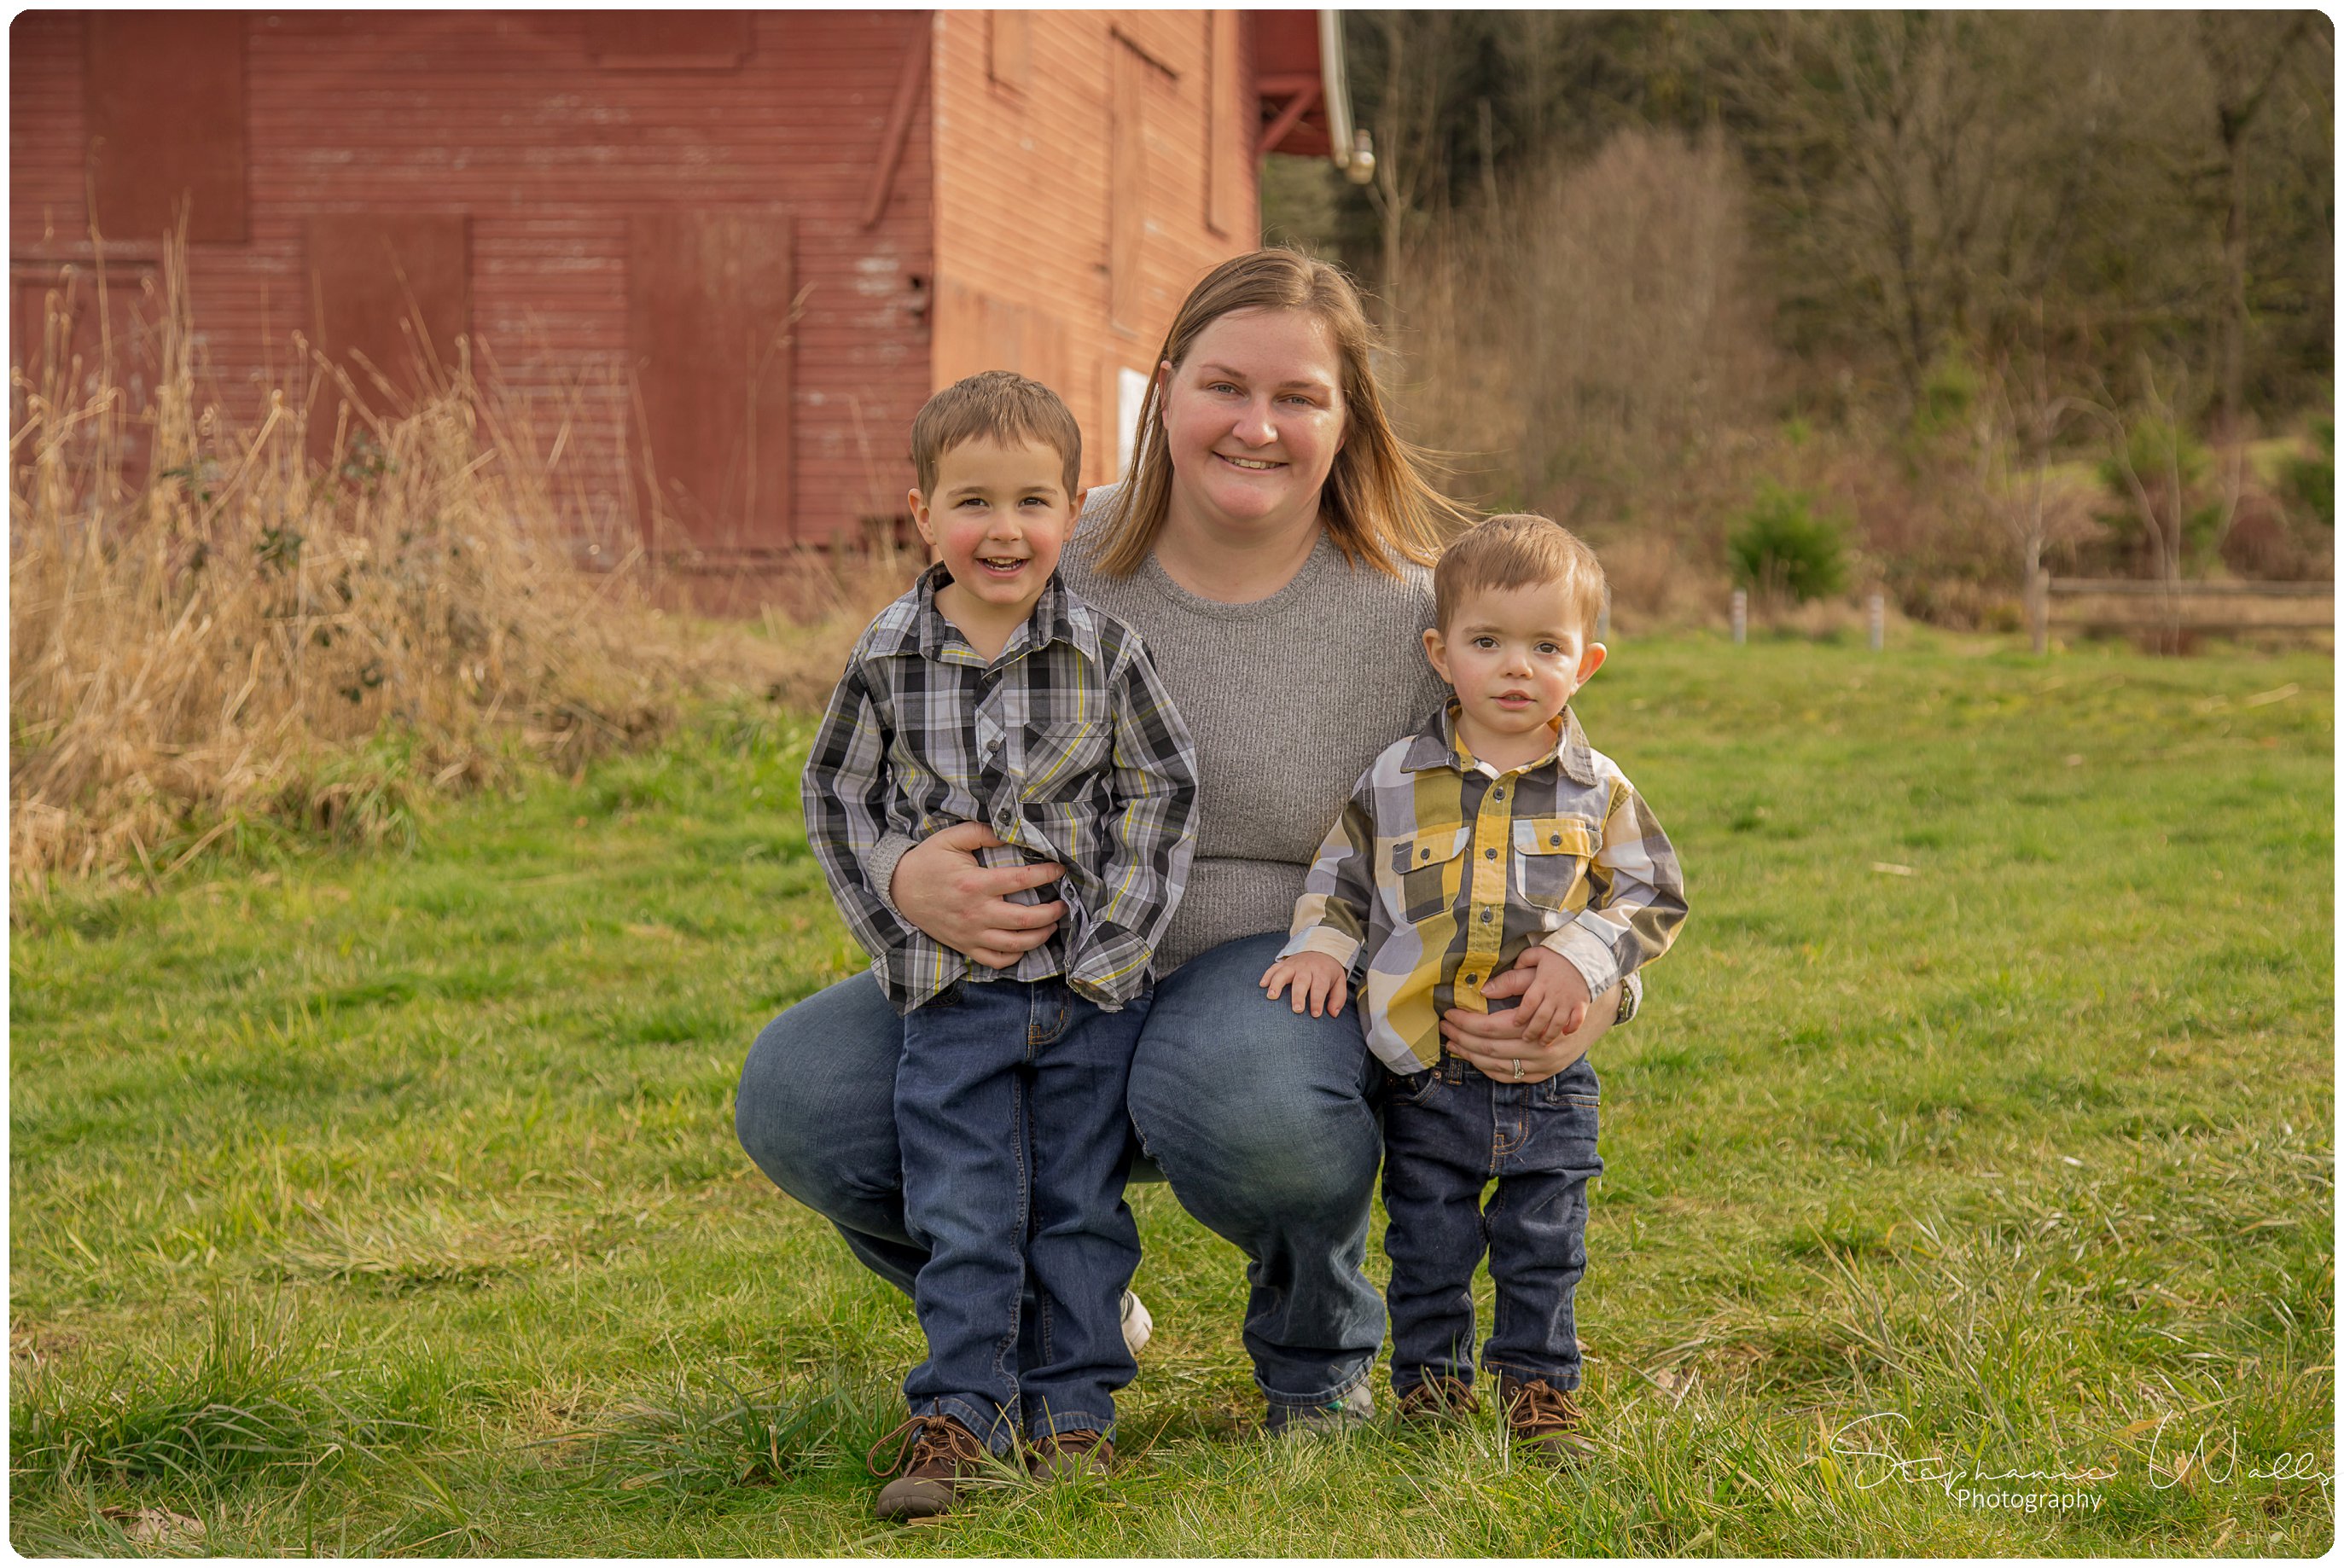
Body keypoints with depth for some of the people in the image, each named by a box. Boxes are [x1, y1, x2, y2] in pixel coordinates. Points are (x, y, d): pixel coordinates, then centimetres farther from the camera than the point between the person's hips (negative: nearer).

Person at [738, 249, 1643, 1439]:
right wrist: (907, 879, -26)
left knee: (1234, 1100, -40)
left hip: (1276, 970, -3)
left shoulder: (1408, 616, -7)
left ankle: (1318, 1344, -1)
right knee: (795, 1096, -20)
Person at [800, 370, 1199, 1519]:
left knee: (1081, 1202, 8)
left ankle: (1071, 1402, 19)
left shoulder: (1104, 651, -4)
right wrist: (901, 924, -2)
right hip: (952, 990, 0)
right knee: (961, 1213, 1)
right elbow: (838, 797, 6)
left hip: (1091, 987, 0)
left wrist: (1118, 934, -7)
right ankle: (957, 1413, 9)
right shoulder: (887, 658, -3)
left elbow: (1163, 791, 1)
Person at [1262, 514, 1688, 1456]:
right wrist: (1321, 945, -8)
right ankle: (1431, 1386, 24)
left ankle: (1540, 1388, 25)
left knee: (1543, 1250, 11)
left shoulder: (1598, 792, 0)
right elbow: (1339, 874, 9)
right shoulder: (1397, 780, -1)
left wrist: (1584, 954, -14)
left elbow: (1652, 894, 1)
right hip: (1425, 1076, 0)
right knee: (1428, 1250, 9)